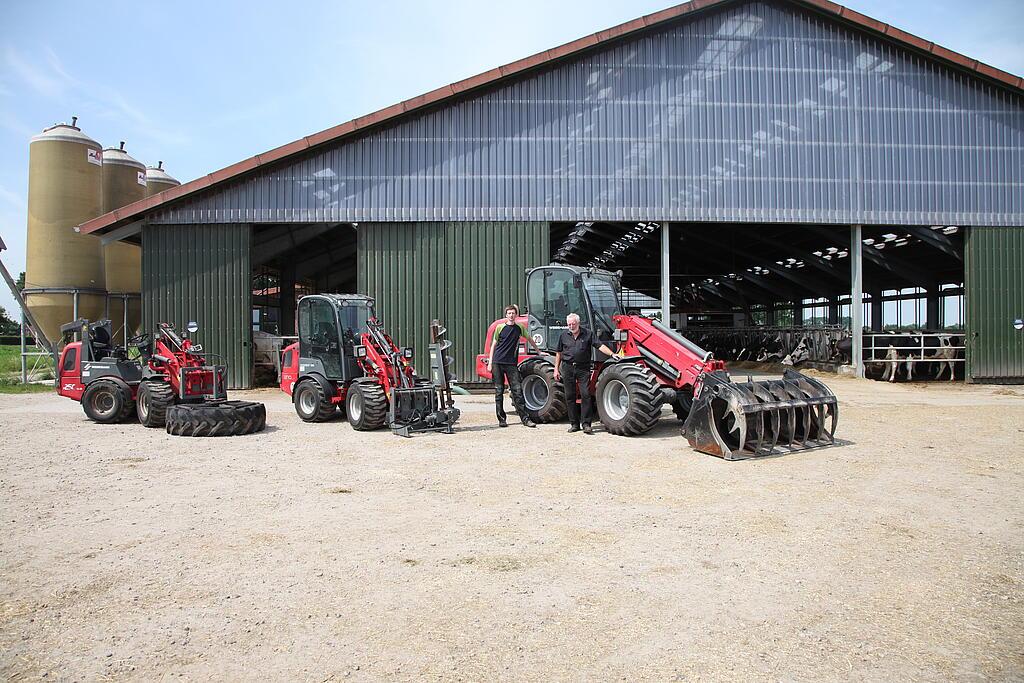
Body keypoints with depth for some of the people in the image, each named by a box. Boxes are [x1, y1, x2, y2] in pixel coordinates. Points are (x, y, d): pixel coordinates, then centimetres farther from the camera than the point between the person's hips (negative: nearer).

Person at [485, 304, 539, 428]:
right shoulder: (500, 327, 3)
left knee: (517, 390, -5)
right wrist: (490, 362, 1)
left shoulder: (520, 327, 8)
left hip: (512, 364, 1)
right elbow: (494, 345, 6)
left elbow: (529, 339, 23)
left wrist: (539, 351, 29)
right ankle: (502, 419, 10)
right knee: (499, 391, 3)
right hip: (498, 362, 0)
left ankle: (525, 418, -3)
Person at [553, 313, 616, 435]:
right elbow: (558, 353, 12)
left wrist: (612, 354, -17)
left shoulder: (587, 334, 2)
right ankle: (574, 423, 15)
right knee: (570, 396, 5)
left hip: (583, 368, -2)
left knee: (585, 394, -9)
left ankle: (586, 424, -5)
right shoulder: (563, 335, 7)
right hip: (567, 368, 2)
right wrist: (556, 369, 8)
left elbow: (600, 346, -3)